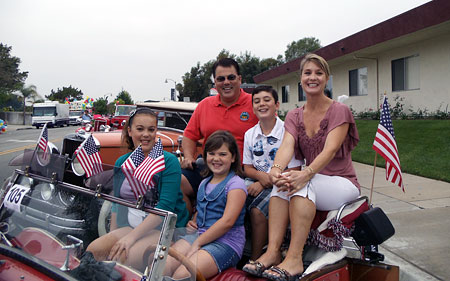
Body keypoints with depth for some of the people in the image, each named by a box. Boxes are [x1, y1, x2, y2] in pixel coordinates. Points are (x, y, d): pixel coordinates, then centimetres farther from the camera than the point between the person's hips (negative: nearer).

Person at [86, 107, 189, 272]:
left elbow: (166, 206, -17)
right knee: (93, 249, -20)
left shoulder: (169, 162, -9)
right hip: (130, 225, 5)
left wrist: (132, 236, -22)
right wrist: (112, 235, 8)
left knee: (123, 259, -29)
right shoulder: (121, 163, 11)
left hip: (163, 228, -5)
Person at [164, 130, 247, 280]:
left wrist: (197, 243, -15)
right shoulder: (204, 183, 18)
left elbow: (227, 221, -15)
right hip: (200, 235, 6)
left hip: (226, 242, -6)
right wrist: (193, 222, 9)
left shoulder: (236, 184, -5)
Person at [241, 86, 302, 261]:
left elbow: (294, 171, -11)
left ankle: (255, 258, -11)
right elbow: (247, 168, 10)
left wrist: (265, 183, -17)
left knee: (257, 210, -28)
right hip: (257, 181, 5)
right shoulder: (250, 134, 8)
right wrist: (260, 175, -14)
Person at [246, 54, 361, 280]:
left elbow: (330, 149, -23)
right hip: (313, 183, 4)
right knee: (284, 179, -27)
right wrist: (276, 169, -35)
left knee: (302, 182, -33)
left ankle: (294, 258, -36)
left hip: (343, 183, -4)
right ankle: (272, 252, -32)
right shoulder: (294, 116, 7)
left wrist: (306, 173, -41)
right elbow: (287, 145, -13)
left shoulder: (339, 111, -7)